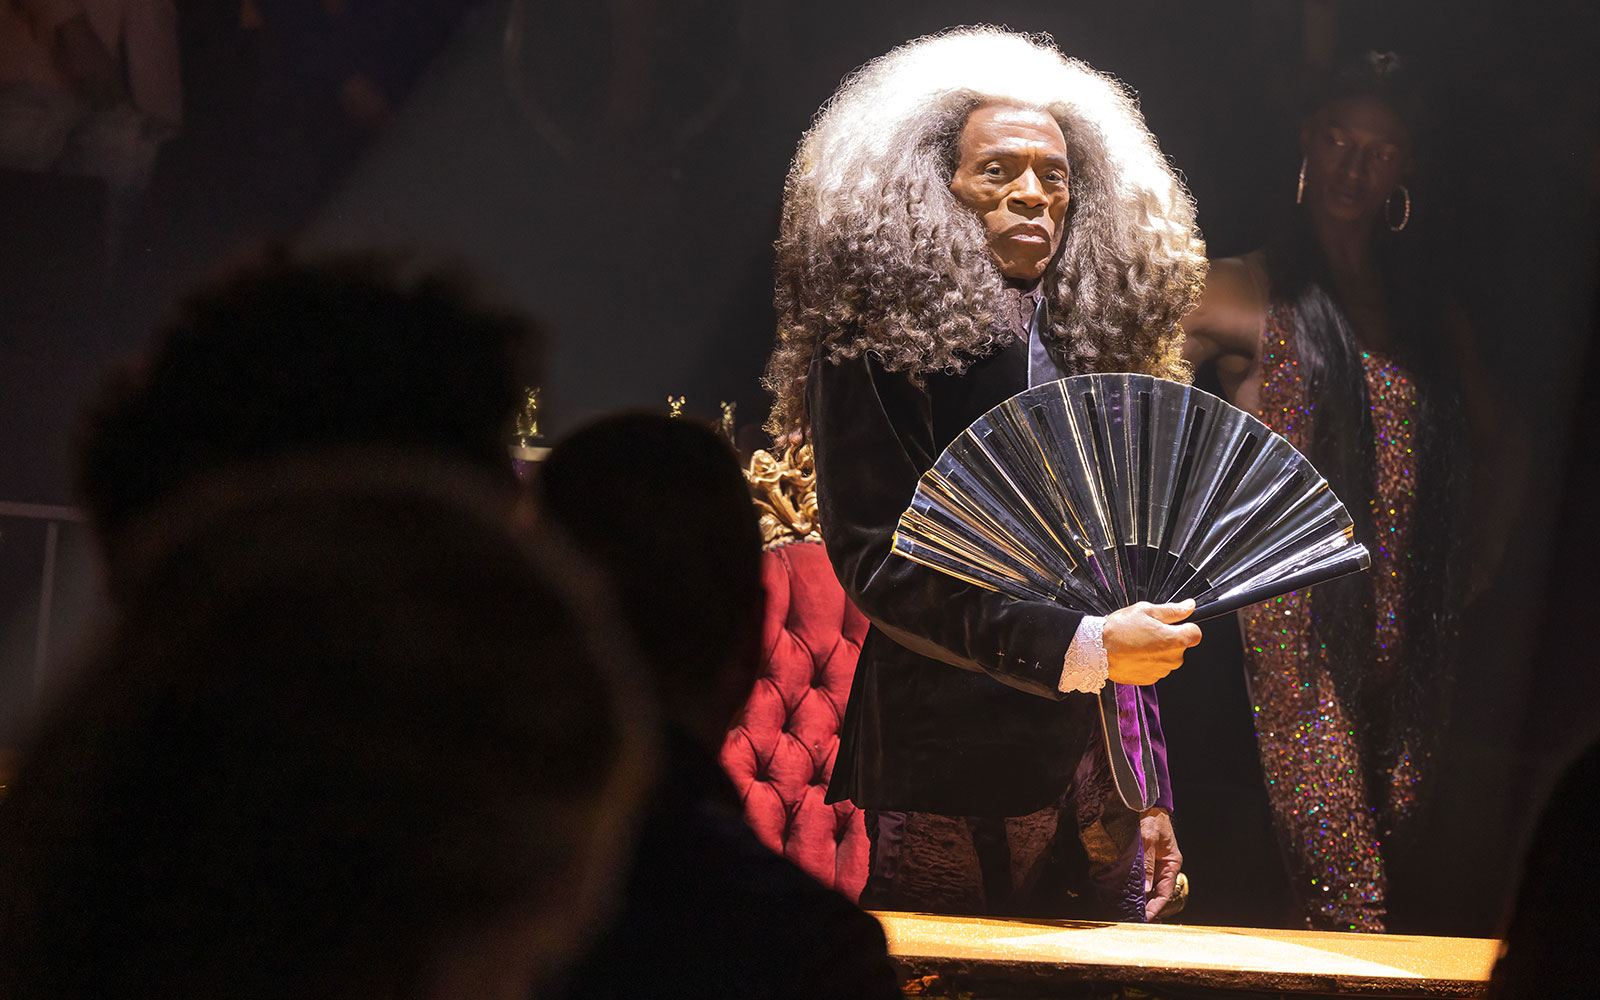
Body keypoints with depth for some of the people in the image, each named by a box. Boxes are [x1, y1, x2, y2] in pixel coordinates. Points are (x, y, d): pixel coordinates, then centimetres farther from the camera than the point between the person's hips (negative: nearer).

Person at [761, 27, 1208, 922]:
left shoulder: (1093, 347, 14)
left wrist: (1148, 789, 16)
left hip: (1089, 779, 5)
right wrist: (1080, 649, -20)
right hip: (948, 785, -5)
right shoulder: (875, 347, -5)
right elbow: (877, 562, -14)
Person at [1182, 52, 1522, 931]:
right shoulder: (1243, 297, 1)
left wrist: (1485, 555, 19)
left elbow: (1495, 436, 31)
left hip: (1406, 627, 5)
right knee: (1337, 860, -13)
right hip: (1297, 621, -5)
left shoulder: (1427, 313, 16)